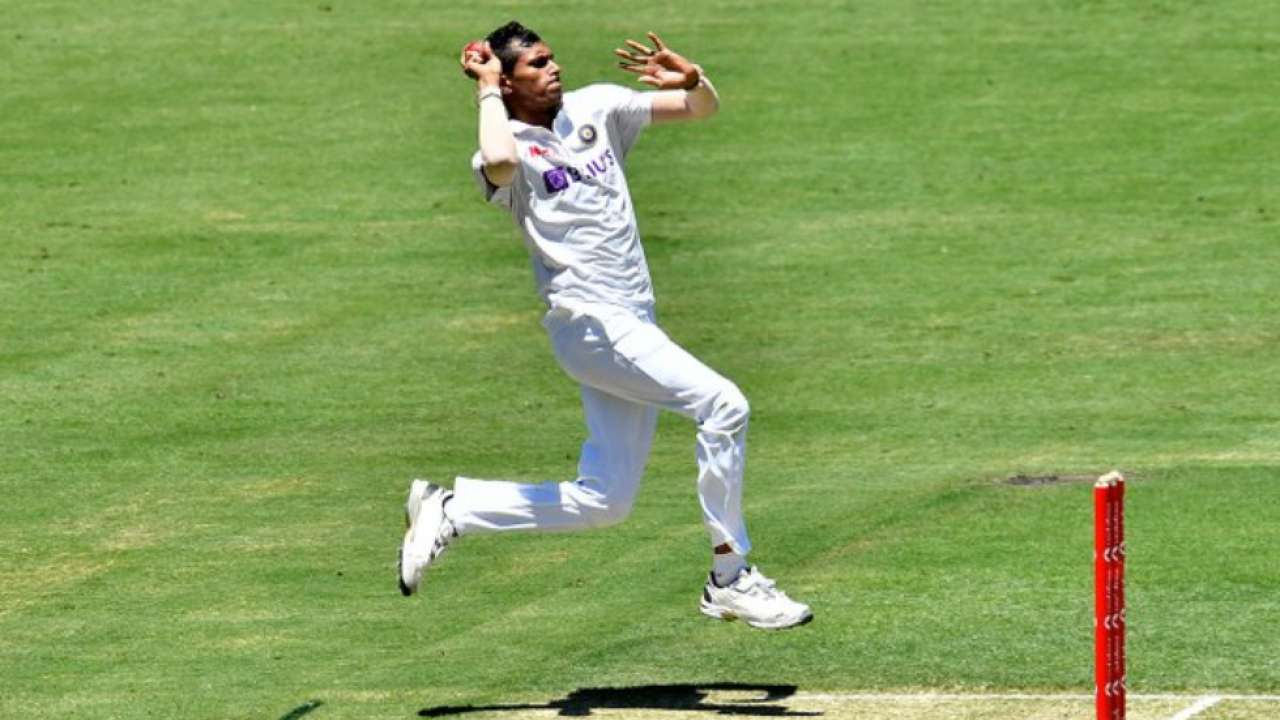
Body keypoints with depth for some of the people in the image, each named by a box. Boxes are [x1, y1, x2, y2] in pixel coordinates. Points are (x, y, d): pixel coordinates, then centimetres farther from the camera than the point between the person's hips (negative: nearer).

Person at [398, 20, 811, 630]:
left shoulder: (595, 109, 12)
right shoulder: (510, 146, -8)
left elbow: (703, 109, 14)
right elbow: (499, 161, -35)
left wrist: (692, 80, -10)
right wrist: (487, 91, -17)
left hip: (632, 326, 8)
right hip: (590, 322, -8)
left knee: (602, 503, 8)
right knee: (722, 404, -20)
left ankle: (447, 510, 19)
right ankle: (731, 581, -11)